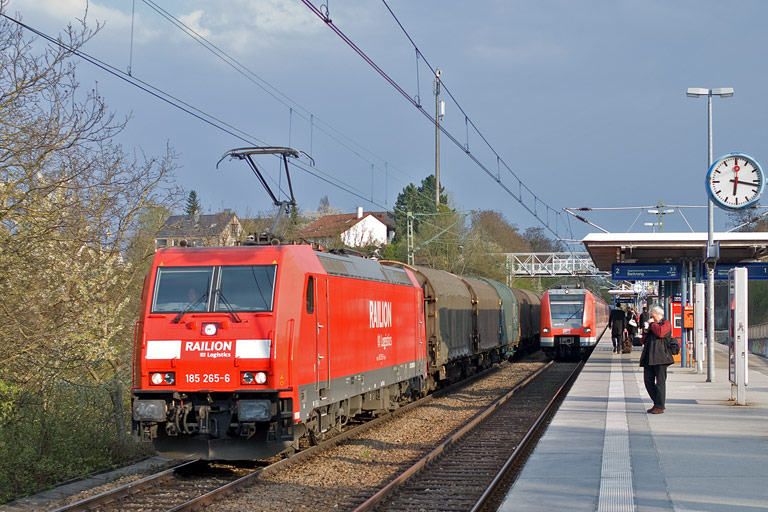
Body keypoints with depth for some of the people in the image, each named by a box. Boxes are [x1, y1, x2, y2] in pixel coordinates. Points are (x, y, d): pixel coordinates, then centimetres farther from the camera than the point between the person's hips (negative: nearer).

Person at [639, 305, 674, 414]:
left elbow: (660, 332, -17)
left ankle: (660, 406, -2)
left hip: (660, 358, -8)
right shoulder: (652, 325, 25)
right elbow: (644, 341, 27)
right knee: (648, 382, 5)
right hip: (649, 358, 8)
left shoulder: (666, 324, 3)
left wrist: (652, 324, -4)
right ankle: (657, 404, 16)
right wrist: (646, 332, 8)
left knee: (660, 382, -5)